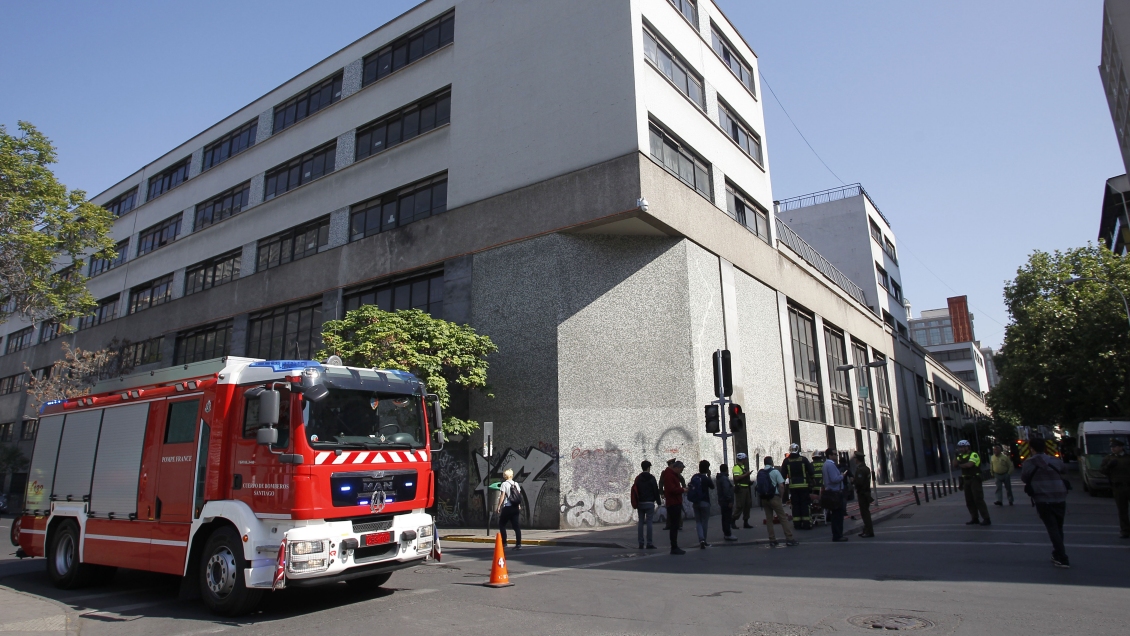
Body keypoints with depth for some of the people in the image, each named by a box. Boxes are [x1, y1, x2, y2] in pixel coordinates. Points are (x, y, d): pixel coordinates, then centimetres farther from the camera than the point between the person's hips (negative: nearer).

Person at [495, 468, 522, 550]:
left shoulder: (504, 484, -5)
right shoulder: (516, 484, 10)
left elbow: (502, 496, -11)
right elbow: (519, 496, 10)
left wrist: (498, 506, -8)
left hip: (507, 507, -4)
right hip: (516, 508, 5)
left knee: (501, 524, 12)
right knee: (517, 526, 3)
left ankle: (504, 542, 8)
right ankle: (518, 544, -4)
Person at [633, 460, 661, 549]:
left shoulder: (638, 478, 9)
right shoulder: (651, 478, -4)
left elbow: (636, 491, 9)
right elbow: (656, 490, -5)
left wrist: (637, 503, 13)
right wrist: (658, 502, 0)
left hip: (640, 503, 4)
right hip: (649, 503, -4)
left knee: (641, 522, 6)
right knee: (649, 522, -4)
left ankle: (641, 543, 6)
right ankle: (649, 543, -6)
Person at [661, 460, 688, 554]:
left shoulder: (674, 475, 20)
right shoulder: (669, 475, -15)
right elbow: (672, 489, -24)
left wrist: (682, 489, 8)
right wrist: (682, 490, -13)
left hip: (676, 503, 11)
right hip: (673, 503, -11)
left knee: (675, 526, 12)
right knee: (674, 526, -8)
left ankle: (675, 547, 18)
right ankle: (674, 548, -5)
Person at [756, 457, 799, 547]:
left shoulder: (759, 473, 6)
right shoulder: (775, 471, -6)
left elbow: (758, 487, 3)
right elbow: (781, 486, -11)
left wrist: (761, 497, 10)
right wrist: (781, 496, 0)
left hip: (764, 499, 4)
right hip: (774, 497, -4)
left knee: (768, 519, 8)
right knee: (783, 518, 1)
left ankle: (772, 541, 8)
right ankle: (789, 539, -1)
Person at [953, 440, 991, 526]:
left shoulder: (974, 455, -11)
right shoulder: (961, 456, 12)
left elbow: (969, 464, -25)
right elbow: (955, 465, 6)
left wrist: (960, 465, -7)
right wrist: (956, 456, -4)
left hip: (974, 479, -8)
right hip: (966, 480, 8)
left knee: (978, 500, -9)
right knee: (969, 501, 9)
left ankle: (986, 519, -5)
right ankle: (975, 519, 16)